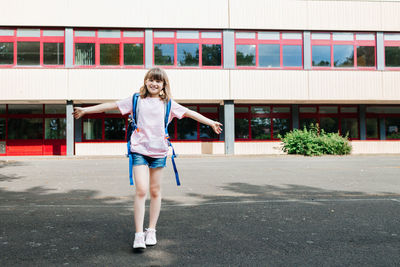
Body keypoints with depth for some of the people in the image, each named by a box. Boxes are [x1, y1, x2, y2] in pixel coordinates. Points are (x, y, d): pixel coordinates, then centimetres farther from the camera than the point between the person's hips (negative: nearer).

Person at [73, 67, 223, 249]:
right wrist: (85, 110, 8)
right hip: (139, 150, -2)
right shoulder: (136, 100, 6)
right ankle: (138, 234, -4)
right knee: (141, 190, -12)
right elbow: (111, 106, 8)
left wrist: (211, 122, 2)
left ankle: (151, 231, 23)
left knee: (155, 191, 9)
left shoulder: (168, 104, 8)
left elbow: (190, 113, 8)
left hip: (159, 152, 2)